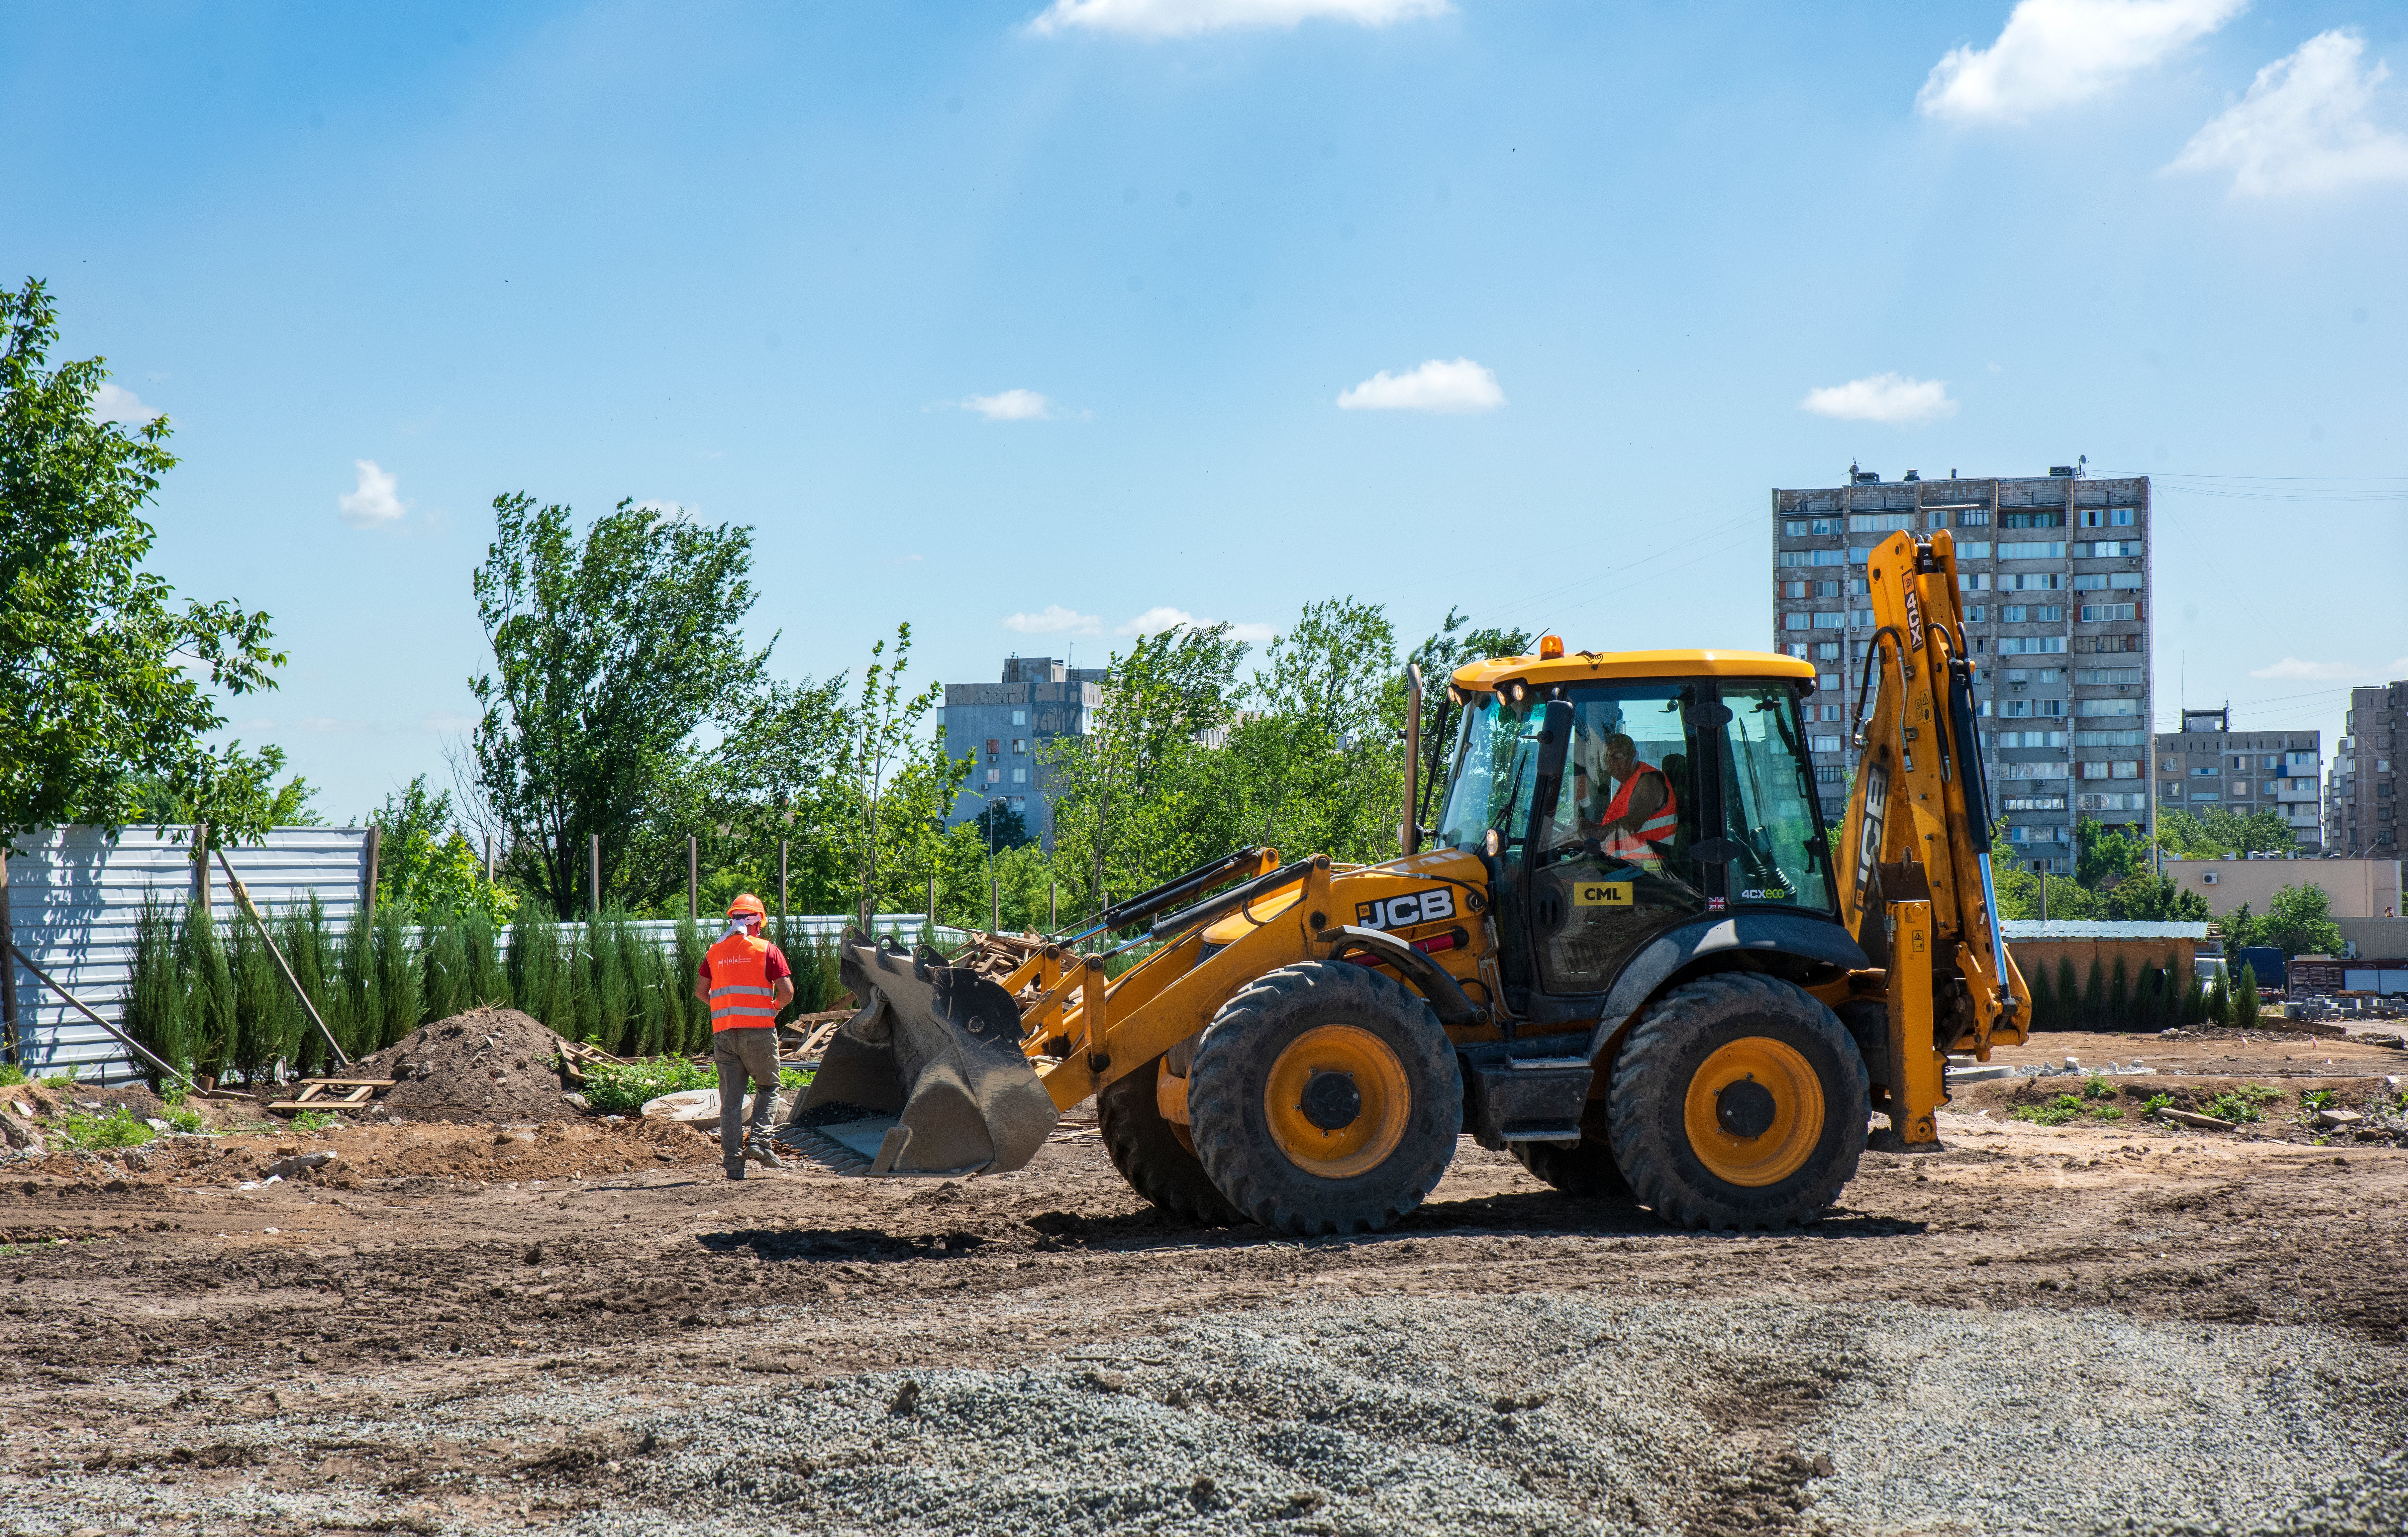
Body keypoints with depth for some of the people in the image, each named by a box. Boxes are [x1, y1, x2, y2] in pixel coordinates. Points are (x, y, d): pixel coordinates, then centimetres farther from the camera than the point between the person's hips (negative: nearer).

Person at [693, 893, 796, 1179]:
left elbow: (700, 991, 11)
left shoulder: (715, 952, 9)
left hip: (723, 1033, 3)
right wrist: (774, 1008, 11)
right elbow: (787, 992, -7)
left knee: (730, 1099, 5)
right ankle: (759, 1140, -5)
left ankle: (733, 1160, 2)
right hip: (759, 1031, -3)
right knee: (768, 1088, 14)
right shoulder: (768, 951, -1)